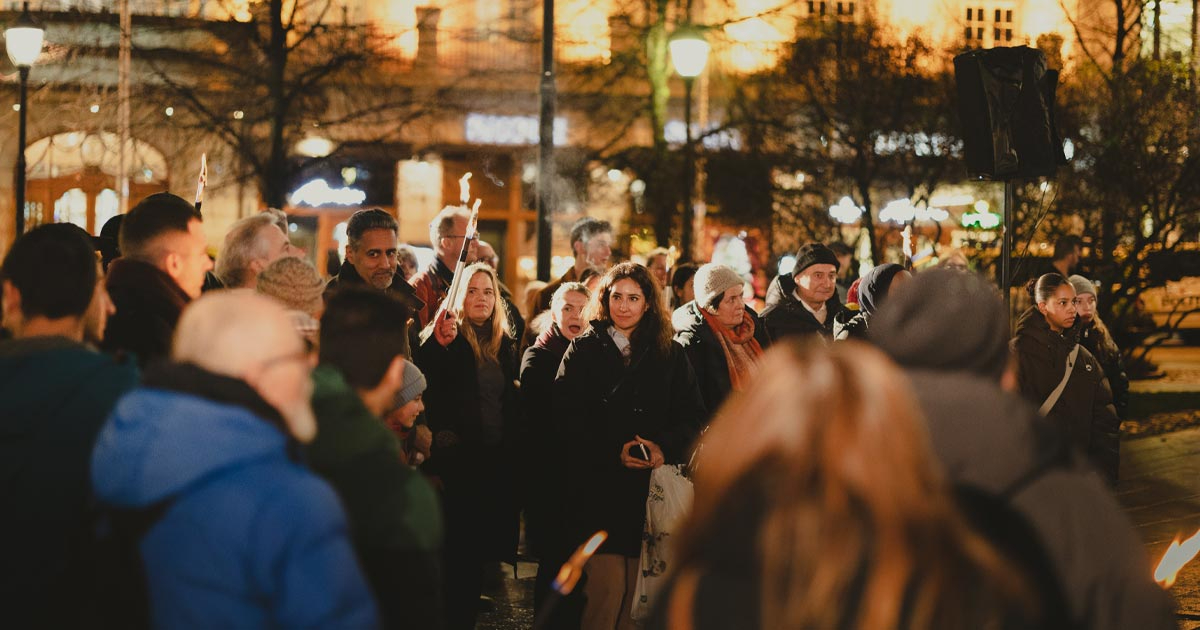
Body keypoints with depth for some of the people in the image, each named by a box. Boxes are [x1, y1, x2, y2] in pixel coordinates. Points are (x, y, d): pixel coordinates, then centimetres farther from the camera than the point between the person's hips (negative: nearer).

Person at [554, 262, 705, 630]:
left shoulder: (670, 355, 12)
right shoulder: (584, 350, 7)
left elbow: (694, 417, 7)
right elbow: (567, 417, -3)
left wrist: (665, 448, -11)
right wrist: (613, 451, -13)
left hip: (652, 486, 2)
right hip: (600, 489, -2)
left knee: (639, 590, 1)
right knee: (606, 587, -11)